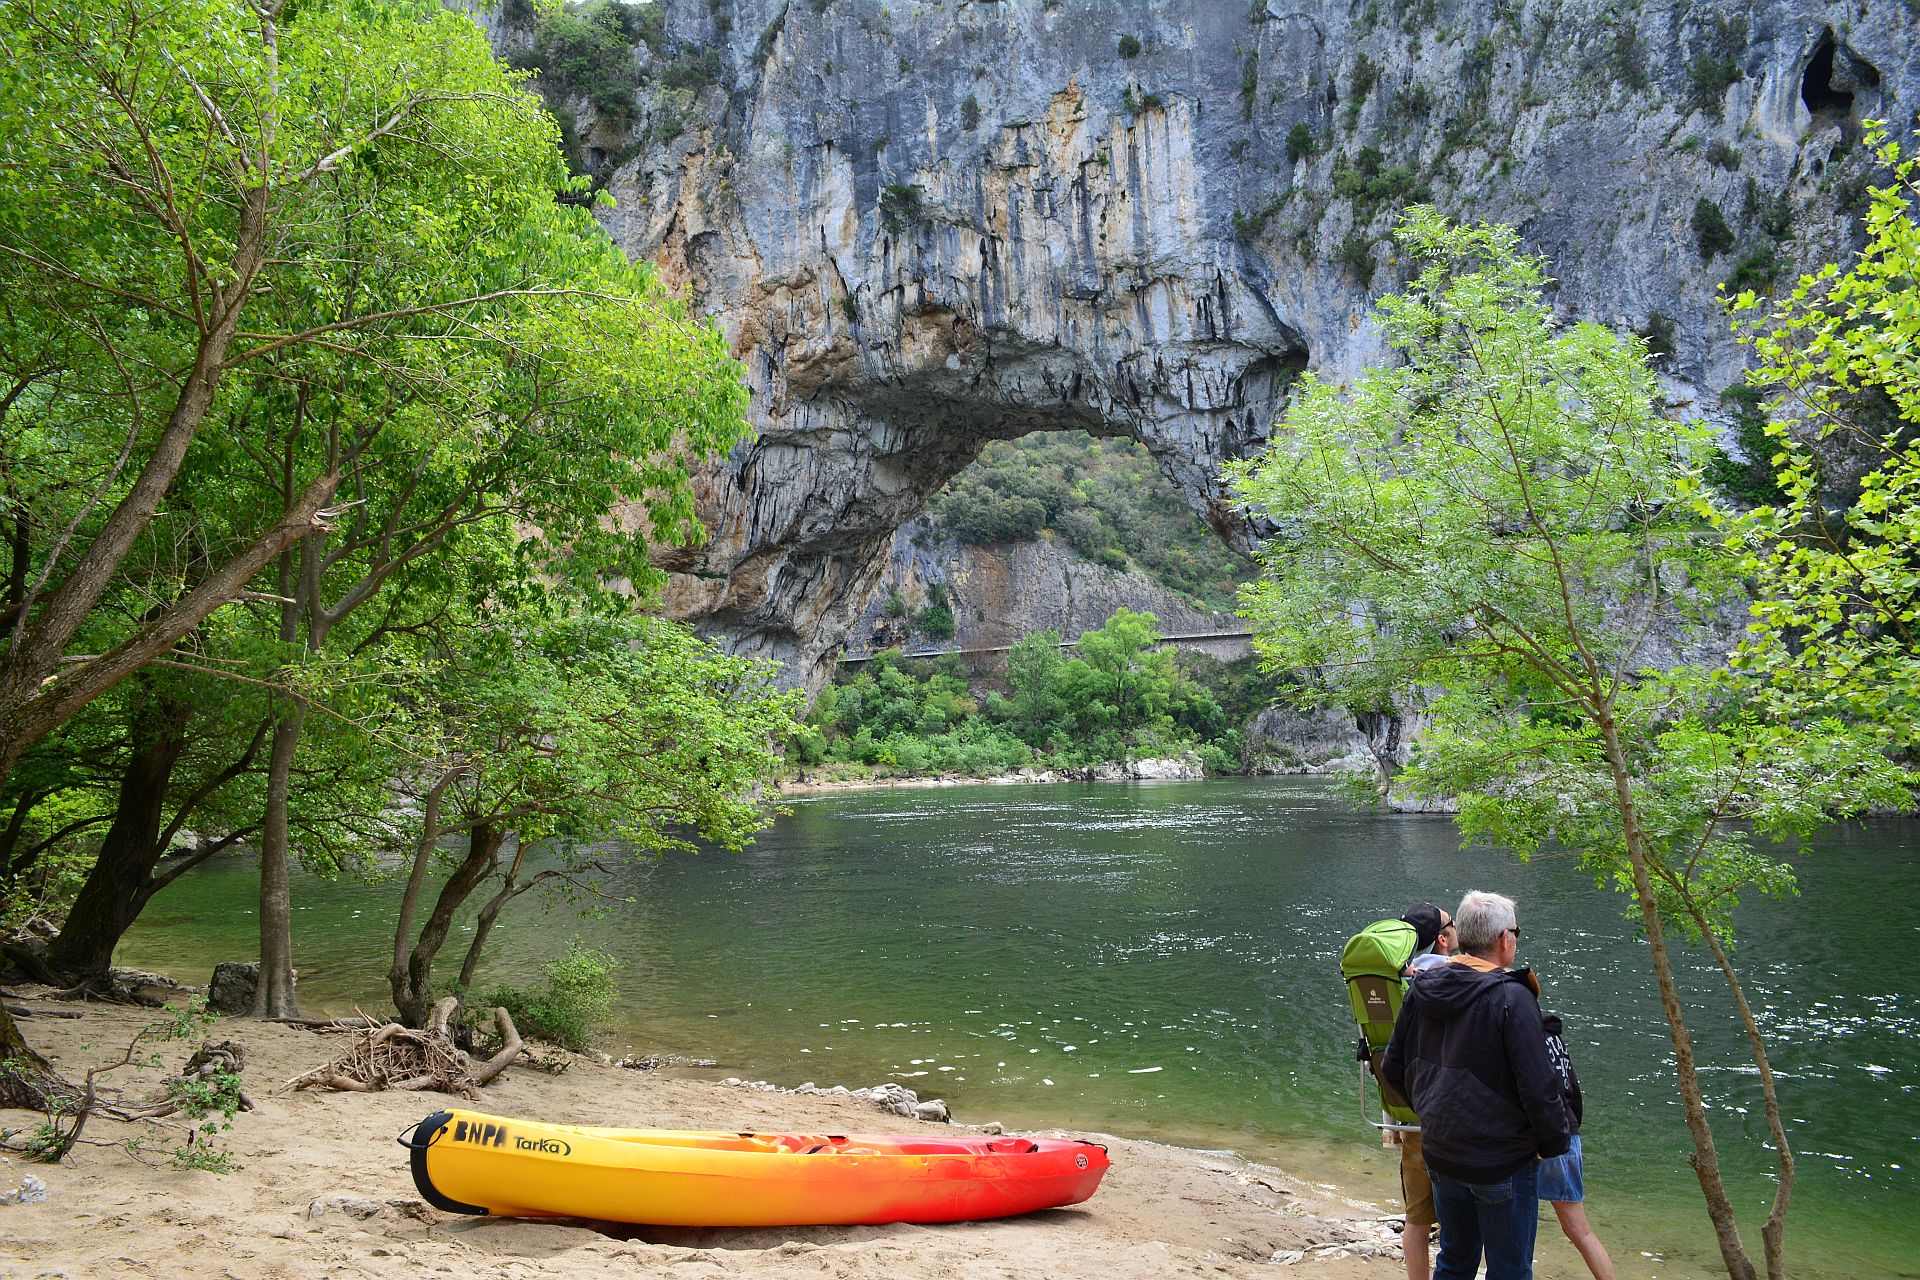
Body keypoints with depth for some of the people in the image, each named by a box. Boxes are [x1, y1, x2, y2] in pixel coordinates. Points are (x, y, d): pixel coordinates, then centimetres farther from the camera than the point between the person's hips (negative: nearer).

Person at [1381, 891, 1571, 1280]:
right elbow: (1539, 1086, -21)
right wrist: (1556, 1142, -4)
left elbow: (1393, 1070, 8)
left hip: (1439, 1156, 6)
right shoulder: (1511, 997, -20)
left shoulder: (1420, 989, 0)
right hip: (1503, 1164, -6)